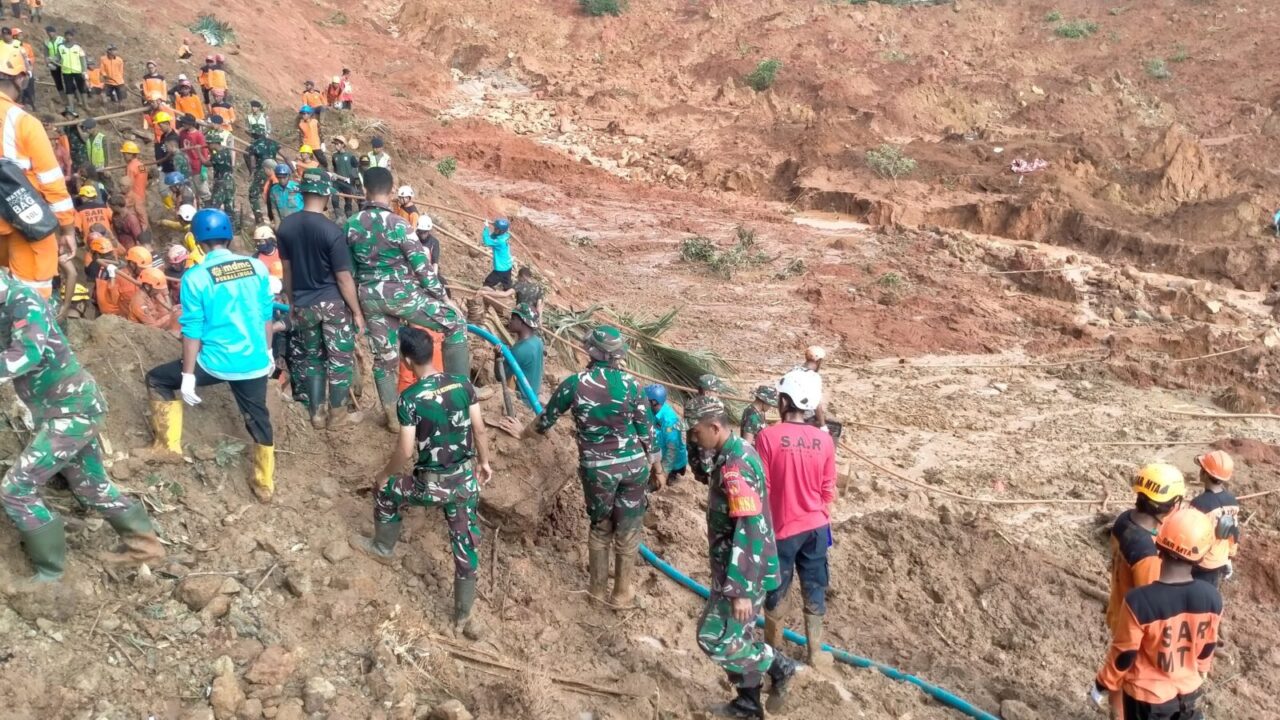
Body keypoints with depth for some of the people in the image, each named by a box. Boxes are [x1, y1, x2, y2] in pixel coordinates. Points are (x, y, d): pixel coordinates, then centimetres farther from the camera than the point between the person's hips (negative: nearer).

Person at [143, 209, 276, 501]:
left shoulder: (195, 277, -12)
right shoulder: (257, 267, 0)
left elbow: (192, 331, -10)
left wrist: (188, 375, -4)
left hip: (217, 363, -4)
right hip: (255, 362, 4)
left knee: (157, 379, 19)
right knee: (258, 418, 20)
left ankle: (169, 444, 23)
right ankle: (265, 485, 29)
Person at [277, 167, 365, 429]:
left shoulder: (285, 226, -4)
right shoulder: (331, 231, -20)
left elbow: (287, 270, 6)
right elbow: (343, 278, -16)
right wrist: (357, 312, -6)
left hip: (303, 305, 5)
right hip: (333, 304, -5)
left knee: (312, 358, 18)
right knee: (340, 359, 10)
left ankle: (317, 415, 25)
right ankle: (336, 415, 19)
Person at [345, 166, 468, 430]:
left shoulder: (350, 225, 1)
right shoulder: (397, 224, -16)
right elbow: (422, 265, -15)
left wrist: (358, 304, 22)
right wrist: (442, 296, -5)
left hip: (370, 297, 6)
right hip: (400, 293, -5)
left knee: (383, 356, 15)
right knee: (455, 321, 7)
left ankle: (391, 415, 22)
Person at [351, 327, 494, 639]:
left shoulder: (409, 399, -18)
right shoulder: (463, 385, -6)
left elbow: (404, 451, -15)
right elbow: (479, 430, 2)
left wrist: (385, 475, 4)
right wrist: (484, 462, 18)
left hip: (431, 485, -4)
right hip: (466, 481, 4)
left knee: (386, 491, 28)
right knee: (466, 548, 15)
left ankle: (383, 548, 51)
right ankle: (463, 618, 27)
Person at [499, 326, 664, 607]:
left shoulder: (574, 384, -7)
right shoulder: (629, 383, -6)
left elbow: (546, 420, 6)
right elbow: (647, 431, -1)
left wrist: (522, 433, 26)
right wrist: (658, 468, 12)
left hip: (597, 468, 0)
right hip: (634, 464, 0)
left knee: (600, 528, 20)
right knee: (628, 531, 13)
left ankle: (598, 589, 33)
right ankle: (621, 593, 26)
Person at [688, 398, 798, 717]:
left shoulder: (734, 466, -25)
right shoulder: (737, 453, 7)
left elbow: (749, 530, -29)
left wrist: (741, 590, -28)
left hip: (741, 570, -10)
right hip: (734, 566, 10)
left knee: (715, 638, -4)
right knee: (734, 634, 18)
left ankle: (777, 666, 12)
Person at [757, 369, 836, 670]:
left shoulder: (768, 436, -16)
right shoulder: (824, 439, -5)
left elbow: (762, 488, -12)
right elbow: (828, 490, 3)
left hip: (783, 528, -3)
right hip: (815, 527, 3)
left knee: (775, 590, 13)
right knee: (814, 590, 14)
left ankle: (772, 647, 28)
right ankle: (815, 652, 23)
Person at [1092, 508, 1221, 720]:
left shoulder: (1139, 601, -31)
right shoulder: (1211, 598, -18)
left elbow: (1124, 654, -19)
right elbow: (1207, 648, 0)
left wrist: (1104, 685, -1)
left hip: (1147, 695, -3)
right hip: (1189, 690, 4)